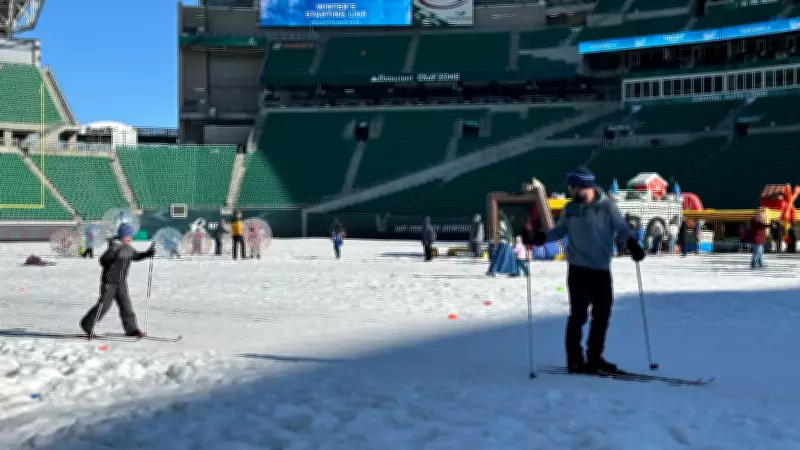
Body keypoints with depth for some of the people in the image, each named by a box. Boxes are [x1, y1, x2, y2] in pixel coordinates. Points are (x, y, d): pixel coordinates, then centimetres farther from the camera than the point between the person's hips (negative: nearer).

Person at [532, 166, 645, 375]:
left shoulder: (606, 206, -4)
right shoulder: (570, 208, 3)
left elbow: (621, 227, -6)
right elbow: (561, 230, 12)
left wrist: (631, 242, -24)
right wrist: (543, 237, -4)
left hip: (602, 269, 1)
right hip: (578, 268, -1)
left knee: (602, 313, 6)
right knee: (579, 313, -4)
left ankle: (594, 356, 21)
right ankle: (574, 360, 5)